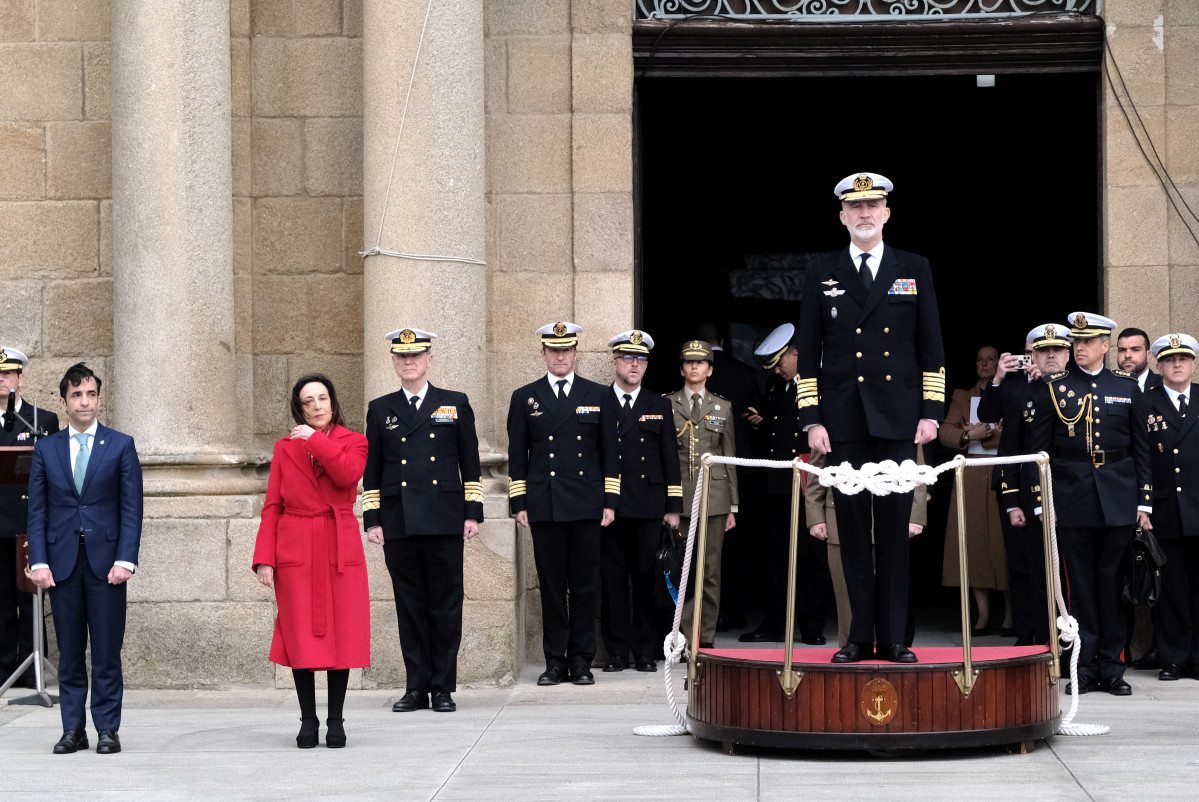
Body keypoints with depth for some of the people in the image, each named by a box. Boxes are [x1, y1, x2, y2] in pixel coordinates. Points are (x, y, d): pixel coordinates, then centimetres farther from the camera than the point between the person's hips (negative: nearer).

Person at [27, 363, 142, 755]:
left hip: (105, 560, -2)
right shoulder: (46, 448, 10)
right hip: (62, 561, 2)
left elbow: (131, 508, 1)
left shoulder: (121, 445, 5)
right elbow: (37, 511, 8)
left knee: (107, 651, -1)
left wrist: (125, 559, -9)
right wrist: (39, 561, -3)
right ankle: (73, 729, 10)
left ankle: (107, 729, 4)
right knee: (69, 652, 5)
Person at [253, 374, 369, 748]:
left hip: (340, 549, 0)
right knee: (301, 636, -1)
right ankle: (308, 721, 8)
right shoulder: (285, 448, 9)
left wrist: (316, 440, -10)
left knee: (340, 633, 0)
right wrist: (264, 557, -2)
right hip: (295, 550, 1)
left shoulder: (353, 443, 7)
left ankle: (336, 721, 8)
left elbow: (347, 474, -16)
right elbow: (272, 506, 6)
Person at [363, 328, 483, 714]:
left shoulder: (456, 404, 9)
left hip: (444, 523, -1)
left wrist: (473, 512, 2)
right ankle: (417, 686, 8)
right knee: (410, 606, 3)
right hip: (399, 524, 1)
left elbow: (471, 464, 9)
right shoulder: (380, 409, 11)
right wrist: (372, 520, 4)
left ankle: (443, 688, 6)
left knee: (445, 606, 0)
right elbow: (371, 470, 11)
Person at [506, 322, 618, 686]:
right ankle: (555, 661, 7)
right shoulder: (524, 398, 8)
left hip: (587, 505, 0)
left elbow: (609, 451, 9)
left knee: (585, 585, 1)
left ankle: (581, 660, 7)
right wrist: (519, 502, 2)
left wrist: (610, 501, 2)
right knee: (551, 585, 2)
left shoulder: (598, 395, 9)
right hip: (544, 506, 0)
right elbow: (517, 455, 8)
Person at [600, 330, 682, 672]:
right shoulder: (596, 405, 7)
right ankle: (616, 651, 5)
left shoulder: (659, 406, 13)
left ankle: (646, 651, 7)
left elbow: (670, 460, 12)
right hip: (609, 508, -1)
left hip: (649, 507, 1)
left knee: (648, 580, 1)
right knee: (612, 581, -1)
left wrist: (673, 507, 5)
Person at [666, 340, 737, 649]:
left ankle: (707, 639, 6)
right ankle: (686, 639, -1)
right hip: (678, 498, -1)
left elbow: (730, 457, 14)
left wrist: (733, 505, 9)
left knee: (710, 571, 0)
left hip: (714, 497, 2)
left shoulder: (723, 407, 14)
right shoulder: (667, 405, 8)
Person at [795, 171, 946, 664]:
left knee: (896, 527, -1)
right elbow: (809, 354, 7)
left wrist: (931, 412, -1)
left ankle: (893, 637, 2)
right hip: (844, 424, 0)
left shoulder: (914, 270, 8)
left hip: (898, 420, 0)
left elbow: (931, 347, 7)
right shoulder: (822, 275, 8)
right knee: (853, 529, 1)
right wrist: (812, 419, -1)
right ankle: (860, 636, 5)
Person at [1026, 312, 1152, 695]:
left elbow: (1142, 448, 8)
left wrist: (1144, 500, 2)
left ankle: (1112, 666, 9)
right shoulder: (1054, 388, 4)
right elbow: (1037, 448, 4)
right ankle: (1085, 667, 6)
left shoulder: (1127, 387, 7)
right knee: (1081, 583, 1)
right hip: (1072, 498, -1)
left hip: (1118, 498, 1)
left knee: (1112, 581, 3)